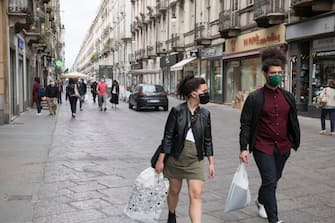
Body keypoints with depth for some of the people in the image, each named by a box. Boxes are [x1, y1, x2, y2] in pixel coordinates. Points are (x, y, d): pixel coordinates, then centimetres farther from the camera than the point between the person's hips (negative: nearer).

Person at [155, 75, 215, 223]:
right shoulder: (177, 111, -9)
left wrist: (211, 163, 8)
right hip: (176, 157, -2)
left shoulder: (205, 114, 2)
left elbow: (208, 140, 8)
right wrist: (160, 160, -7)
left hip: (195, 159, 2)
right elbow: (167, 137, -6)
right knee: (174, 190, 17)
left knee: (196, 195, -7)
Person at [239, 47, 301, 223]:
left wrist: (295, 142, 14)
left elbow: (293, 122, 15)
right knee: (270, 181, -9)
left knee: (274, 179, 19)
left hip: (283, 147, 5)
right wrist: (243, 148, -12)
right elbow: (245, 124, -8)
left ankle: (261, 201, 46)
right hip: (263, 147, -5)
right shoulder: (254, 98, -8)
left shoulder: (288, 97, 6)